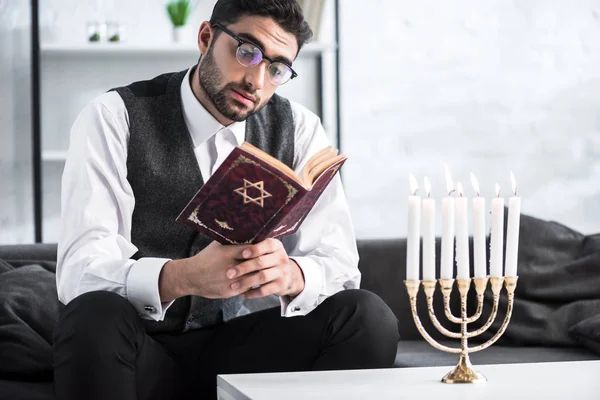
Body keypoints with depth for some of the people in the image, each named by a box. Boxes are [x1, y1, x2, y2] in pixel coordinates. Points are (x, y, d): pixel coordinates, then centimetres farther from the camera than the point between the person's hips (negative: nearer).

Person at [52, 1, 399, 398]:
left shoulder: (298, 130, 2)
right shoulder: (115, 117, -9)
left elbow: (339, 265, -4)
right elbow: (80, 268, -20)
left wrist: (290, 274, -30)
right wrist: (183, 277, -40)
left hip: (235, 348, 3)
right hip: (137, 348, -3)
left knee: (367, 317, -20)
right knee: (95, 317, -37)